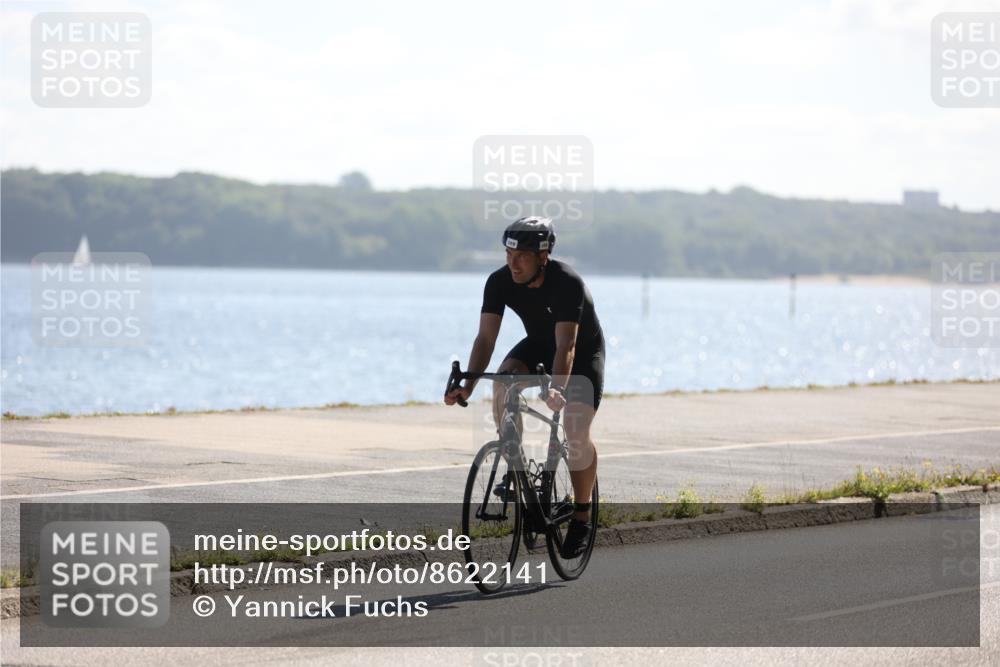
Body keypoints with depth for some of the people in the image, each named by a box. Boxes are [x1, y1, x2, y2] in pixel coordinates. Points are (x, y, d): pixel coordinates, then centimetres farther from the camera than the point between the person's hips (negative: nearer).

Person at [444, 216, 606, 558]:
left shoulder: (567, 283, -35)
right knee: (503, 382, -29)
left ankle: (582, 513, 2)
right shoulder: (499, 282, -22)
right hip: (537, 344, 4)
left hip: (583, 352, -4)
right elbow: (486, 337, -26)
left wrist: (556, 389, -59)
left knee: (576, 431, -20)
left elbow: (566, 347, -43)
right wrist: (468, 384, -41)